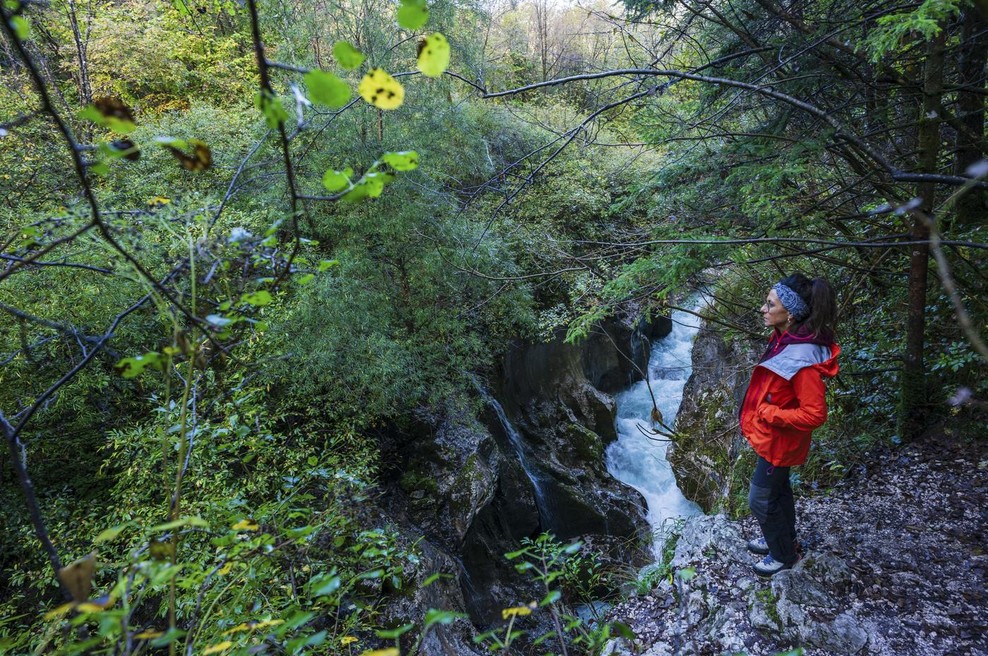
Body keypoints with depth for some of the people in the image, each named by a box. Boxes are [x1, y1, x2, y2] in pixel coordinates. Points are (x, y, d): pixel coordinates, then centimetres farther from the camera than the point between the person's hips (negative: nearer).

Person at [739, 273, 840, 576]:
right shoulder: (784, 338, -5)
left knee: (761, 499, 9)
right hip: (770, 436, 9)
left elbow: (814, 414, -29)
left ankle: (784, 555, 33)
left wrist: (768, 413, -24)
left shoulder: (803, 359, -33)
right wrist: (757, 409, 8)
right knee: (777, 491, 27)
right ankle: (781, 540, 49)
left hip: (778, 441, -8)